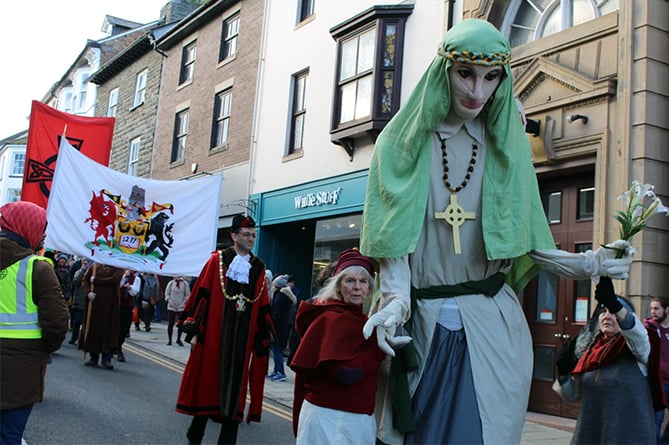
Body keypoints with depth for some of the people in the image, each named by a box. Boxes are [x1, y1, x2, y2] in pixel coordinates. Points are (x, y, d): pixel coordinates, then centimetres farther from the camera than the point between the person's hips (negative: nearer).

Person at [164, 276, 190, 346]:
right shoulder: (171, 283, 4)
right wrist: (168, 300, -2)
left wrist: (184, 302, -5)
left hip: (181, 307, -1)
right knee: (170, 323, 0)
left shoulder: (185, 283, 0)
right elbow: (167, 293, 12)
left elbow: (188, 295, 5)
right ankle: (169, 339, 13)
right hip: (171, 307, 1)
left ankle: (178, 339, 16)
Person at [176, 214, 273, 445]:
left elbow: (262, 307, 9)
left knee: (234, 385, 4)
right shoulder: (217, 260, -1)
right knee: (208, 382, 7)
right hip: (213, 334, -2)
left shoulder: (258, 268, 8)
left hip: (243, 338, 2)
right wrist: (194, 330, -7)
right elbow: (201, 296, -3)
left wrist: (263, 337, 6)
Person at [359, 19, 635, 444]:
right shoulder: (405, 142, 3)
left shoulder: (507, 146, 7)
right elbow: (392, 234, -2)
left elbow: (523, 239, 6)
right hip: (423, 325, -1)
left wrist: (590, 263, -6)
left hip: (493, 327, 1)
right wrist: (396, 300, -16)